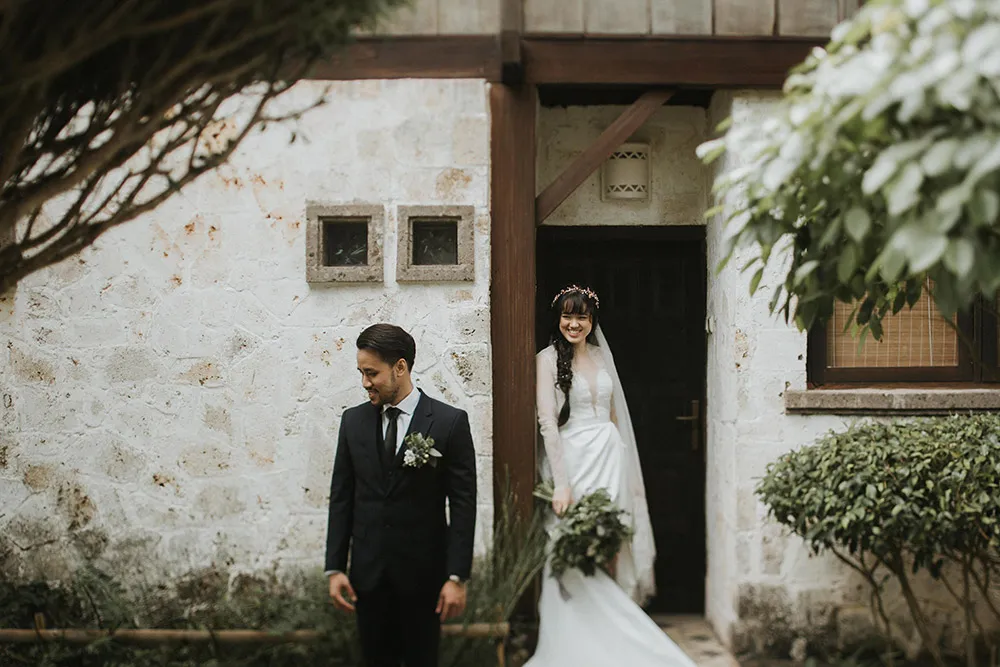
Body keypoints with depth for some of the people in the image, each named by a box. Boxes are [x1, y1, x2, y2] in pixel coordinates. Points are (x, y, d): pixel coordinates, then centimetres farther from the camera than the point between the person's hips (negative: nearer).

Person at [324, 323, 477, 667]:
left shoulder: (450, 421, -7)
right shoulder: (353, 421, 4)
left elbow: (463, 503, -8)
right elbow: (341, 497, 6)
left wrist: (457, 576, -11)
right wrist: (335, 567, 2)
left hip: (423, 570, -3)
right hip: (367, 570, 3)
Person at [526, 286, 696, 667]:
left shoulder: (601, 356, 12)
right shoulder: (548, 359, -5)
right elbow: (548, 422, -12)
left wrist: (627, 470, 13)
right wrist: (561, 484, -20)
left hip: (610, 456, 5)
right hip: (573, 459, -5)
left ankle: (610, 630, 15)